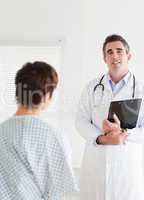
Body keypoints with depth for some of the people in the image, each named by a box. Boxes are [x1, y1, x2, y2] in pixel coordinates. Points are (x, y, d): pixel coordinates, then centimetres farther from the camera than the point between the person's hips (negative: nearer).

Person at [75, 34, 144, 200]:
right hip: (94, 161, 2)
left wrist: (124, 133, -22)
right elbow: (81, 120, 1)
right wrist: (101, 139, -16)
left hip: (128, 163, -1)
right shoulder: (92, 87, 6)